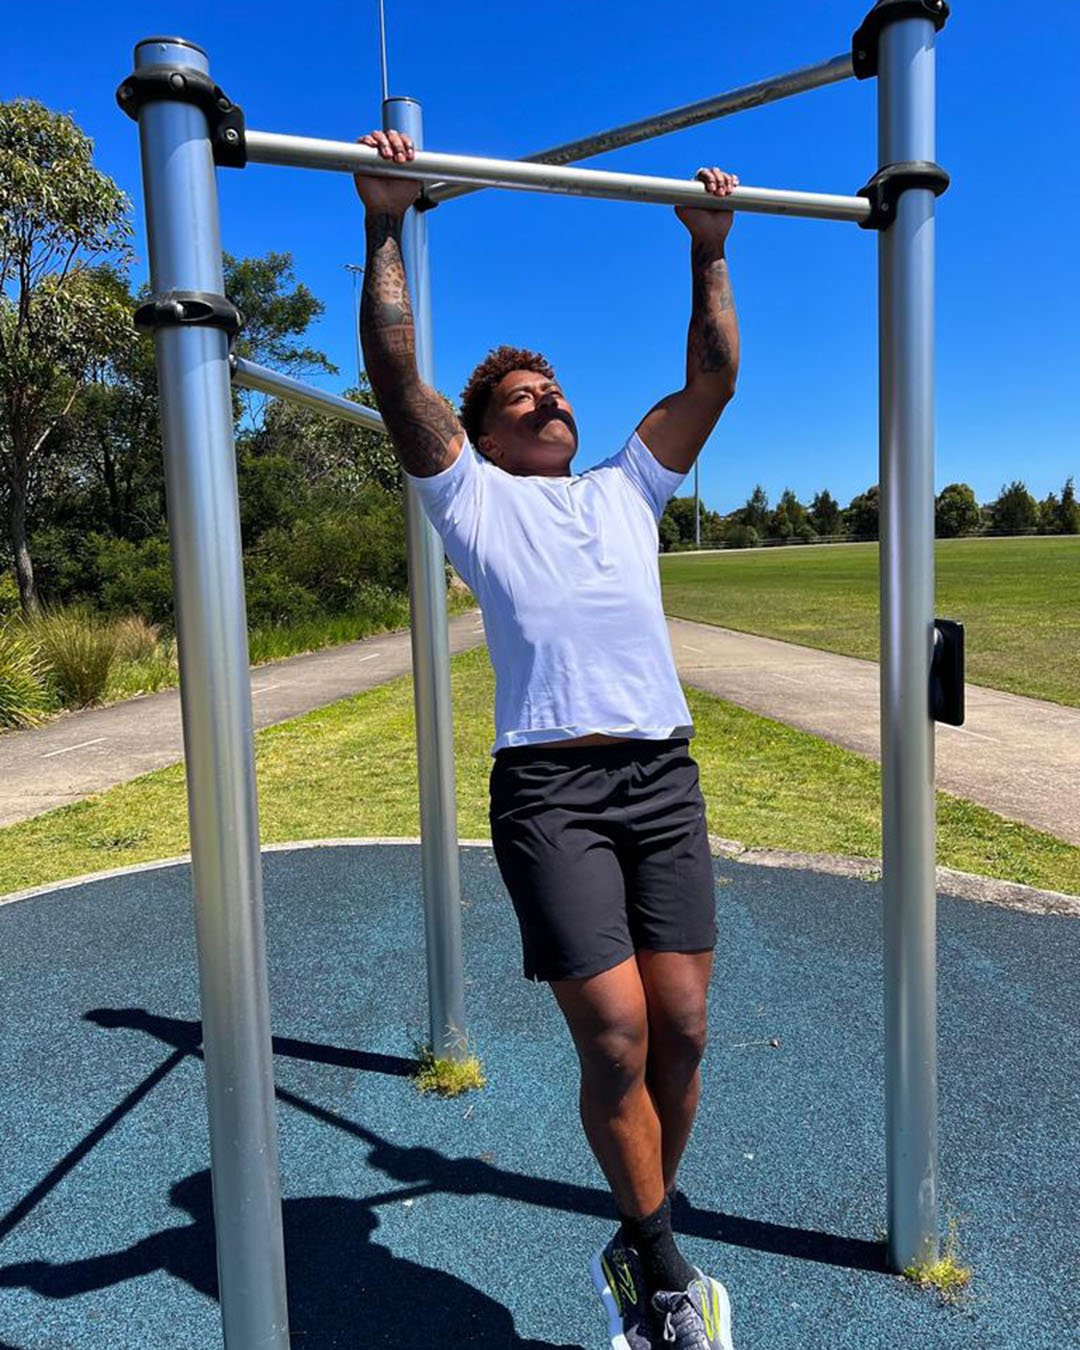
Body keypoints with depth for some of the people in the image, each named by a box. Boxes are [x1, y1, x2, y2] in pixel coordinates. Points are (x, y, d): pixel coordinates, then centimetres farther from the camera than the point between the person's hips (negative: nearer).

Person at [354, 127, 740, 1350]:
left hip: (664, 775, 4)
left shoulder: (628, 489, 25)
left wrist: (709, 252, 27)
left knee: (681, 1027, 2)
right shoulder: (471, 496, 13)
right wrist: (386, 226, 5)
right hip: (549, 785, -4)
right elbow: (396, 375, 4)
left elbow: (713, 378, 25)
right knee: (616, 1037, -9)